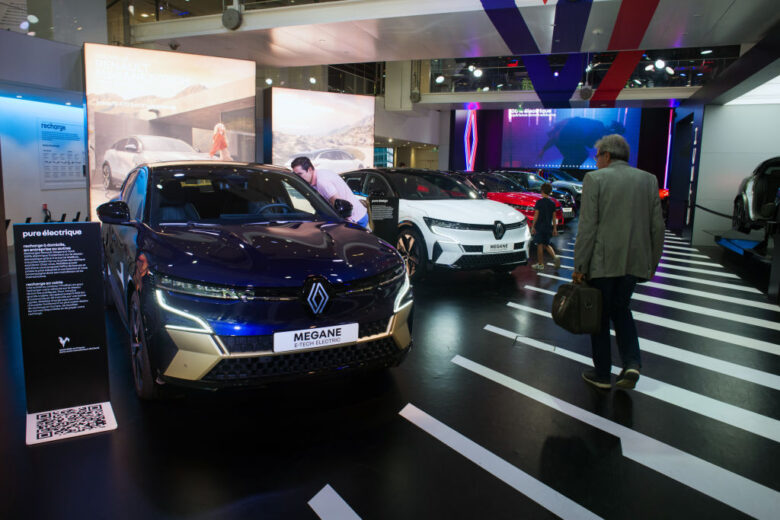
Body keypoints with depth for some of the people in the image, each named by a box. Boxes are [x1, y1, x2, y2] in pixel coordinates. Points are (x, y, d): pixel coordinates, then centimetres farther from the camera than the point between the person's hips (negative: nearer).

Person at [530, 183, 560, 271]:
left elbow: (536, 215, -9)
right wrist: (554, 228, 13)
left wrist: (533, 226, -4)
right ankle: (555, 257, -3)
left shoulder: (539, 202, -9)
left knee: (540, 245, 2)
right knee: (546, 245, 17)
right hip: (548, 227, 5)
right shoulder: (552, 203, 5)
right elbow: (554, 217, 7)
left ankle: (540, 264, 6)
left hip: (540, 226, -5)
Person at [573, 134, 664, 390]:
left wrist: (579, 267, -8)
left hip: (603, 261, -4)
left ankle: (602, 374, 19)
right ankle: (631, 363, 8)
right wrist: (653, 263, 15)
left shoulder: (595, 179, -7)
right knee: (621, 308, 22)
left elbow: (587, 227, -12)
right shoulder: (649, 180, 7)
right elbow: (657, 227, 6)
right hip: (635, 261, 5)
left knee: (600, 316, 9)